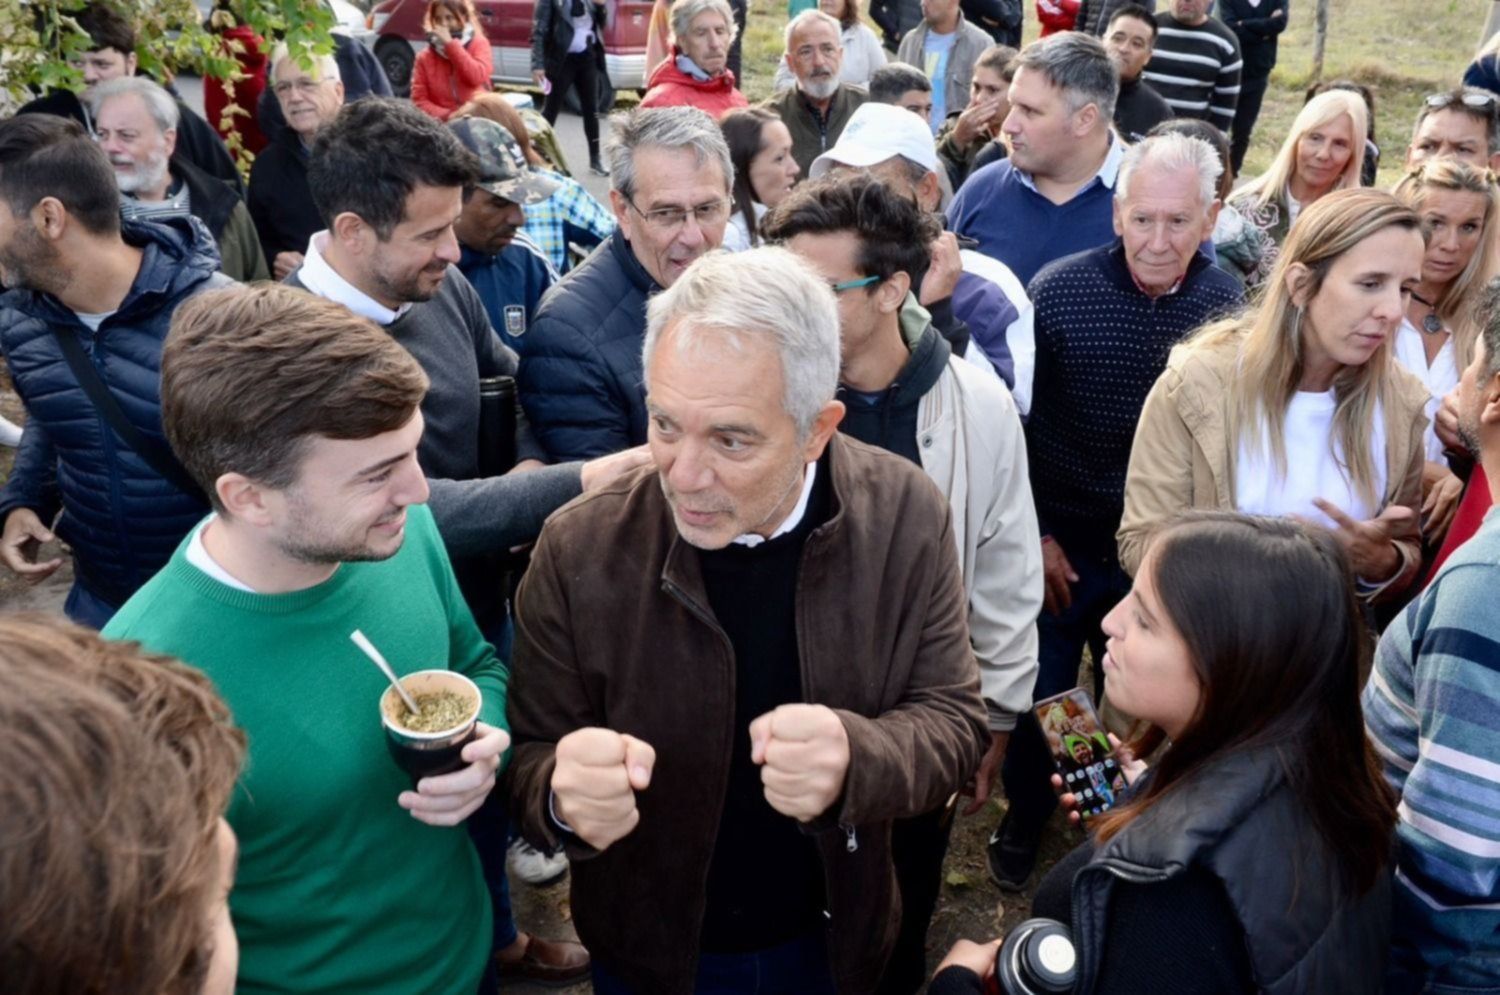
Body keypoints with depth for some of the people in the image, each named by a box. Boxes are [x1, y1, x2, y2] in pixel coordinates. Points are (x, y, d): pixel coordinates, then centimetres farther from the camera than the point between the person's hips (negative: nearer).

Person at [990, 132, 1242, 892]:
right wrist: (1032, 534, -8)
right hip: (1059, 541, -2)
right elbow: (1011, 422, -9)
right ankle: (1023, 818, 39)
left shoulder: (1228, 306, -9)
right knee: (1037, 695, 12)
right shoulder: (1059, 289, -15)